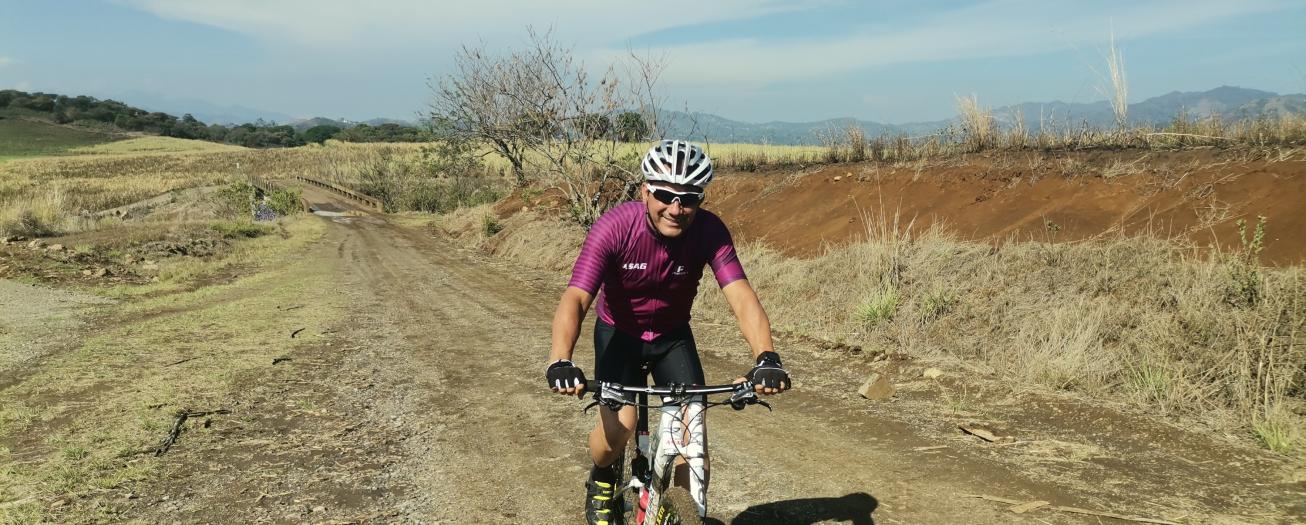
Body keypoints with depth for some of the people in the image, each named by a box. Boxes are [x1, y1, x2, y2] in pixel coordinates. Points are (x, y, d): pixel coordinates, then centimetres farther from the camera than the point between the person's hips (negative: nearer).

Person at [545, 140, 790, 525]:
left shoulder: (709, 231, -24)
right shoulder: (615, 227, -30)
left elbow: (741, 295, -34)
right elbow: (575, 298, -38)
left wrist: (766, 357, -50)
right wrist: (560, 362, -54)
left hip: (673, 335, 2)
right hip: (619, 333, -2)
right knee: (618, 428, -18)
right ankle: (602, 481, 16)